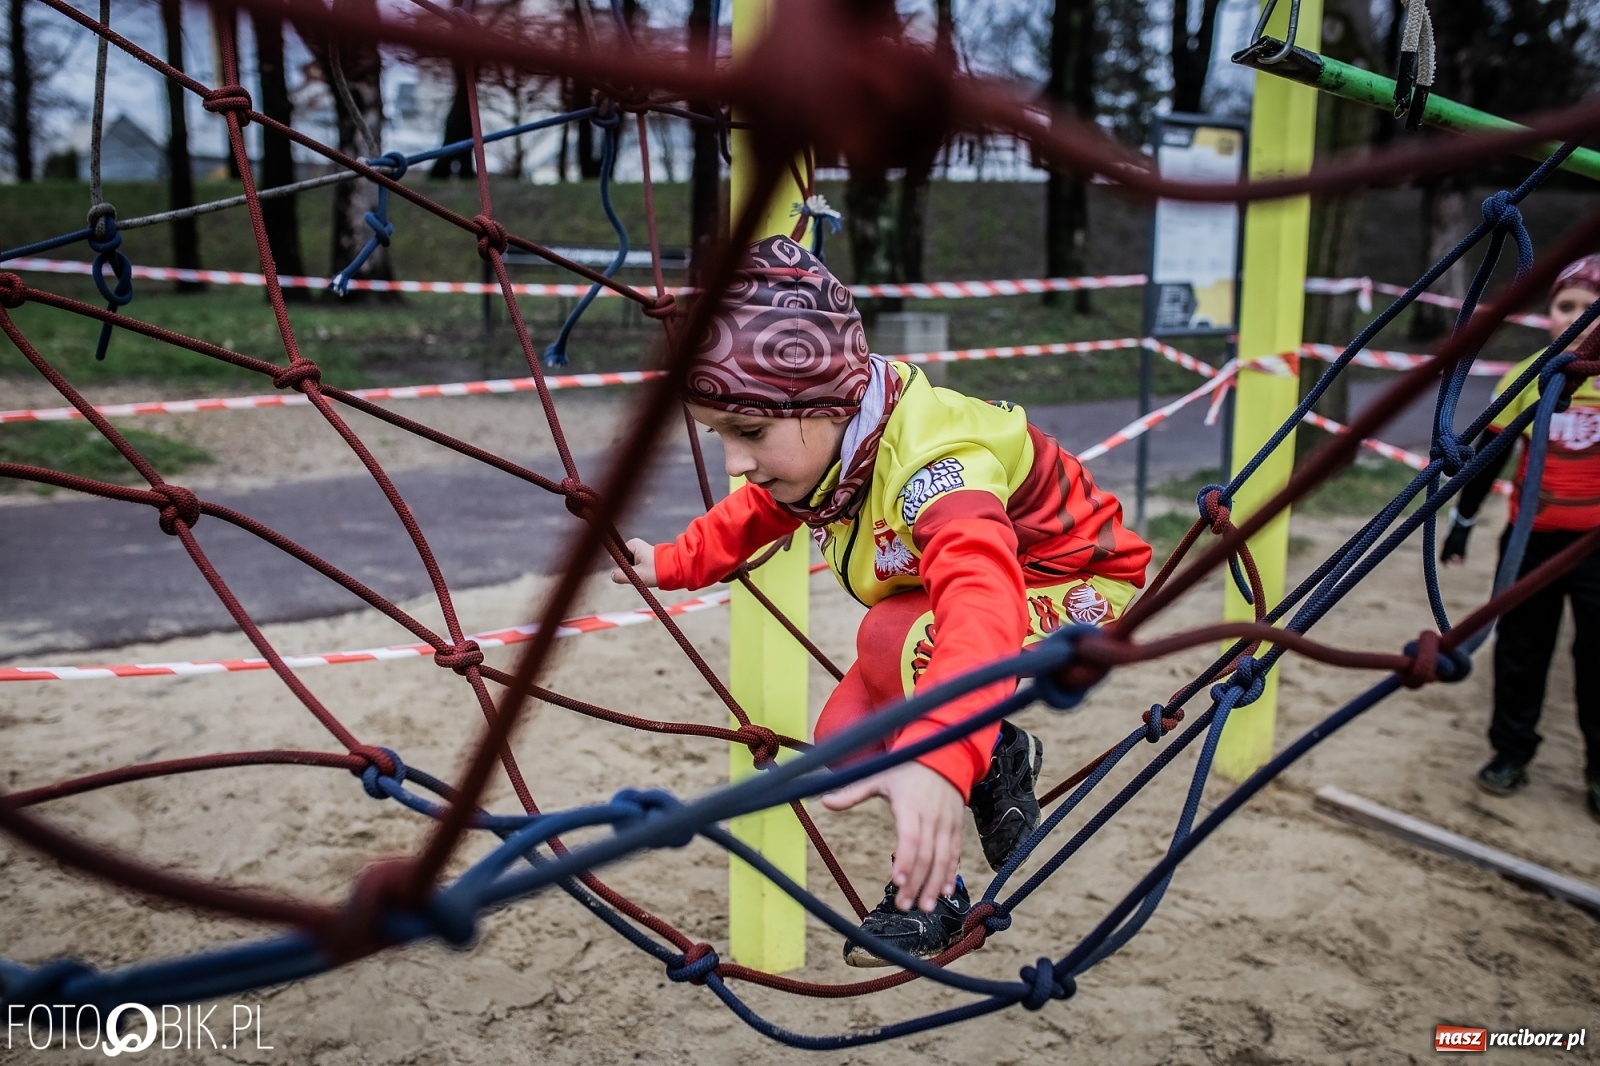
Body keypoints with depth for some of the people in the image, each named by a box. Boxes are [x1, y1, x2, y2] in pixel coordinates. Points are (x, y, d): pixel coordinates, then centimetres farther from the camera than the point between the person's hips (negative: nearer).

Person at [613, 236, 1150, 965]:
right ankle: (994, 755, 17)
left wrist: (940, 759, -71)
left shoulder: (934, 461, -40)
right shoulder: (824, 440, -14)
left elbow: (982, 601, -58)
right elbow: (757, 510, 11)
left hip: (1077, 596, -8)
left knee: (894, 637, -35)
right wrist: (671, 564, 12)